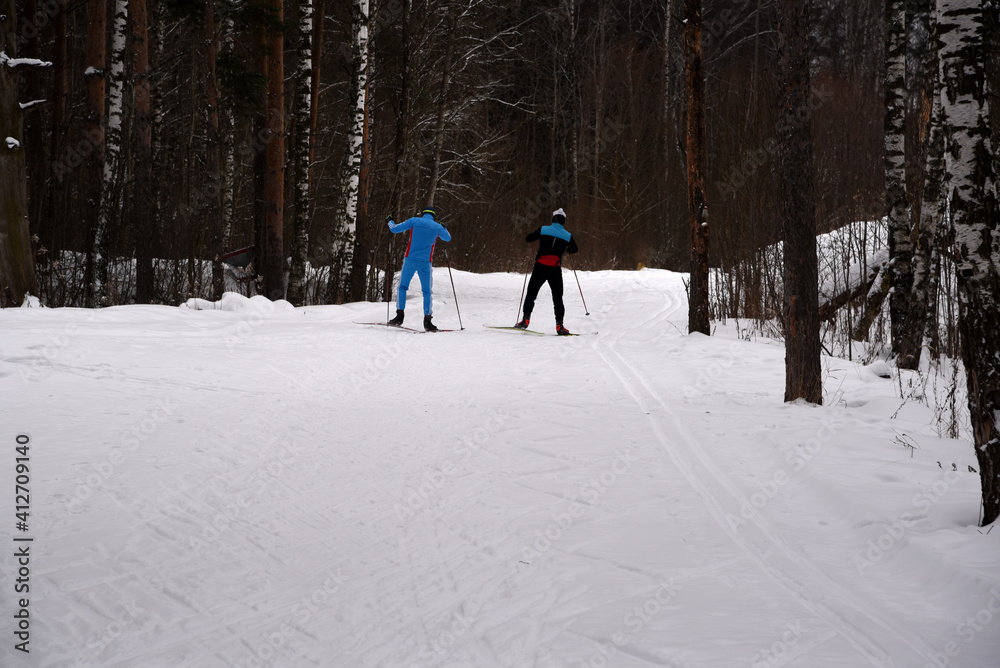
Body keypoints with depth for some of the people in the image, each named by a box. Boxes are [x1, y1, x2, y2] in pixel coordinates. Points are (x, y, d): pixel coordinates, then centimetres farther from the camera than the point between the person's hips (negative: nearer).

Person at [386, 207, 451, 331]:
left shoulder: (414, 221, 2)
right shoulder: (438, 227, 7)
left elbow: (394, 229, 4)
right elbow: (448, 238, 27)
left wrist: (390, 221, 25)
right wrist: (444, 228, 47)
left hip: (410, 260, -1)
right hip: (426, 262, 1)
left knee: (402, 287, 12)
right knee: (427, 292, 7)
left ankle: (399, 316, 3)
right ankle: (427, 321, -2)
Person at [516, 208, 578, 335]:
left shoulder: (543, 230, 1)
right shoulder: (568, 235, 6)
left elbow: (527, 239, 8)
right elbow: (575, 250, 23)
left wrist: (538, 236, 28)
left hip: (540, 267, -1)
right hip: (555, 269, 1)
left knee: (531, 294, 11)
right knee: (558, 298, 7)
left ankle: (526, 319, 4)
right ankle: (559, 325, -2)